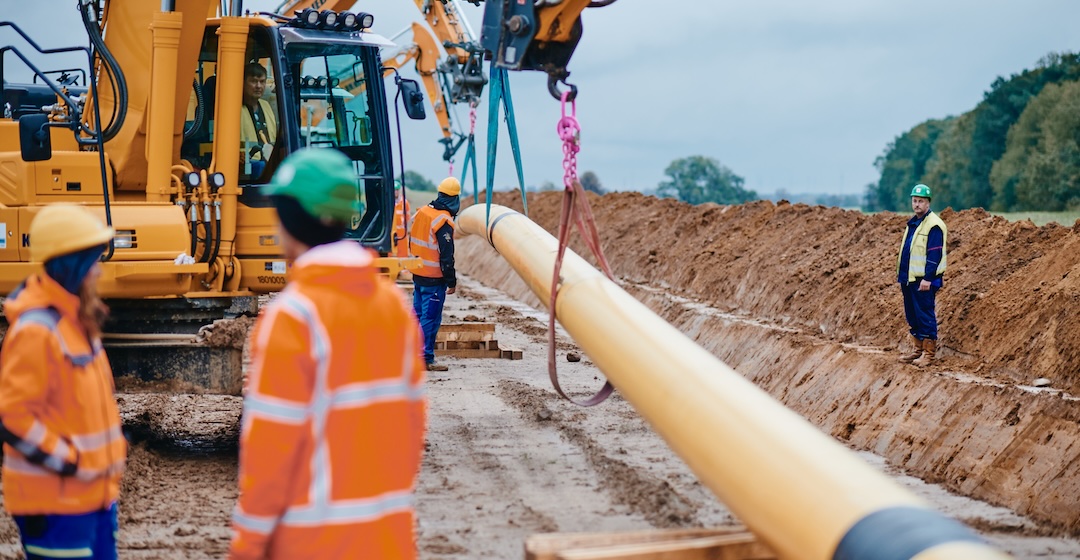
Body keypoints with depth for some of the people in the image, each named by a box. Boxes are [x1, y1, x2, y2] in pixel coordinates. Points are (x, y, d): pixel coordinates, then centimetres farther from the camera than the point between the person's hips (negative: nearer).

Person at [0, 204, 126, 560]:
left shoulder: (77, 320, 10)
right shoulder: (36, 330, -19)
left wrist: (112, 450, 11)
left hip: (93, 492, 9)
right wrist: (71, 463, -19)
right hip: (54, 501, -9)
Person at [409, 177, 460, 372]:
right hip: (434, 278, -8)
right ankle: (426, 359, 0)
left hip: (417, 274, 8)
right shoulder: (444, 221, -19)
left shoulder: (421, 212, 6)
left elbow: (412, 242, 16)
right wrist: (451, 281, -12)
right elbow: (446, 255, -19)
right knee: (430, 319, -3)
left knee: (418, 315, 16)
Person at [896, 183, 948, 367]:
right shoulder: (912, 223, 17)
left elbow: (935, 254, -17)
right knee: (912, 315, 12)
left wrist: (928, 278, -21)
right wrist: (902, 276, 21)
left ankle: (929, 352, 1)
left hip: (923, 280, -9)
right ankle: (919, 349, 21)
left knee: (925, 315, -5)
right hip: (909, 279, 9)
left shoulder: (934, 225, -12)